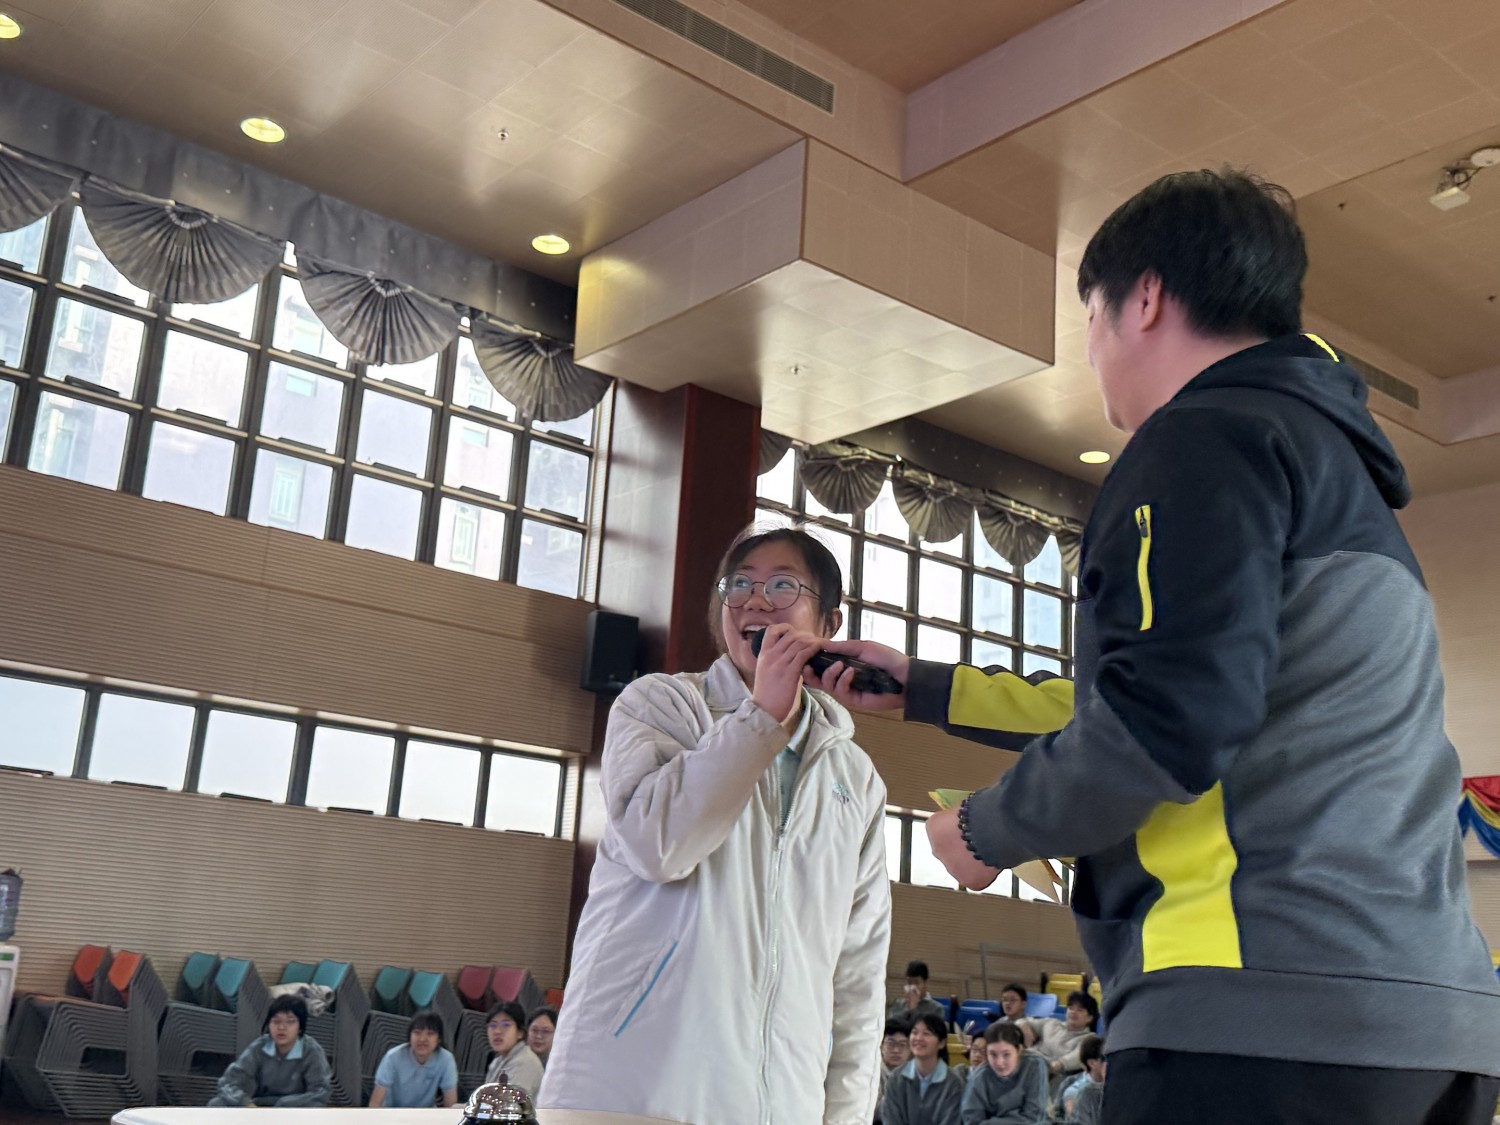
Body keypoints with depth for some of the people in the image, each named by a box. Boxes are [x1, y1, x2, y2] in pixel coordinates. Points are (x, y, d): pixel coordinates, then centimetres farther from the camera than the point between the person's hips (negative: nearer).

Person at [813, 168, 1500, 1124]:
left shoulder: (1207, 435, -6)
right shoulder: (1335, 455, 24)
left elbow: (1167, 722, -20)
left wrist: (990, 830, -1)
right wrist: (923, 689, 34)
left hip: (1271, 1009, -10)